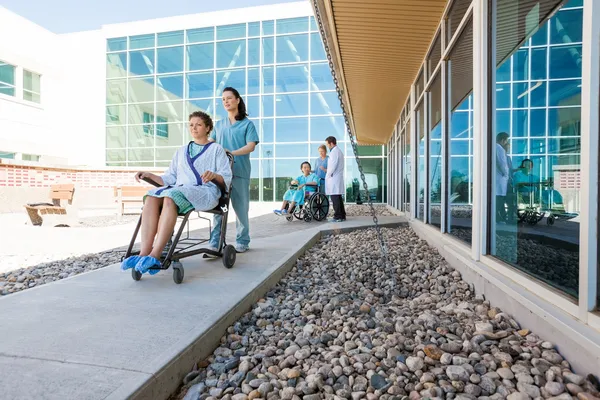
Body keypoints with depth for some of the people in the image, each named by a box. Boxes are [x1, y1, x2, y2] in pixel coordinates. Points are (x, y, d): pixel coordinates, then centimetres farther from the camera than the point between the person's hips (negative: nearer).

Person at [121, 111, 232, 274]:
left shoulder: (216, 149, 16)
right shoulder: (181, 151, 31)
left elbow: (226, 178, 3)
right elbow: (170, 178, 23)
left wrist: (214, 175, -19)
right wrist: (150, 175, 7)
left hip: (206, 191, -5)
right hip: (179, 190, 5)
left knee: (170, 198, -35)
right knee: (151, 198, -28)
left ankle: (155, 256, -41)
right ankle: (144, 253, -38)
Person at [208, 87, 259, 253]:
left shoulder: (247, 124, 6)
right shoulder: (219, 124, 20)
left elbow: (251, 146, -6)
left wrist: (232, 153, -20)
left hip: (239, 171, -3)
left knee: (241, 207, 0)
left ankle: (242, 241, 11)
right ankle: (214, 242, 3)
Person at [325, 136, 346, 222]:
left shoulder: (334, 151, -12)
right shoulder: (339, 151, 20)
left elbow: (333, 166, -19)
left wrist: (328, 175, -5)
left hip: (333, 178, -10)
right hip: (338, 178, 10)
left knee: (335, 198, -7)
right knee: (338, 198, 12)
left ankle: (338, 216, -5)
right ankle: (342, 216, 16)